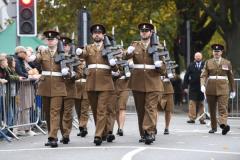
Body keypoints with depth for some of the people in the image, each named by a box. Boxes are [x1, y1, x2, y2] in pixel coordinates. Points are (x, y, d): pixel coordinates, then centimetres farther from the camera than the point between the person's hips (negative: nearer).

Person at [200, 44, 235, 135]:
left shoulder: (227, 63, 10)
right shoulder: (208, 62, 10)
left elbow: (231, 77, 14)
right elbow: (203, 75, 1)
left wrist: (233, 90, 15)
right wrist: (202, 85, -17)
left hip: (223, 88, -2)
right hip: (210, 88, 2)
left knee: (223, 108, -15)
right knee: (212, 109, 7)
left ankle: (223, 124, -31)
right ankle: (213, 127, 16)